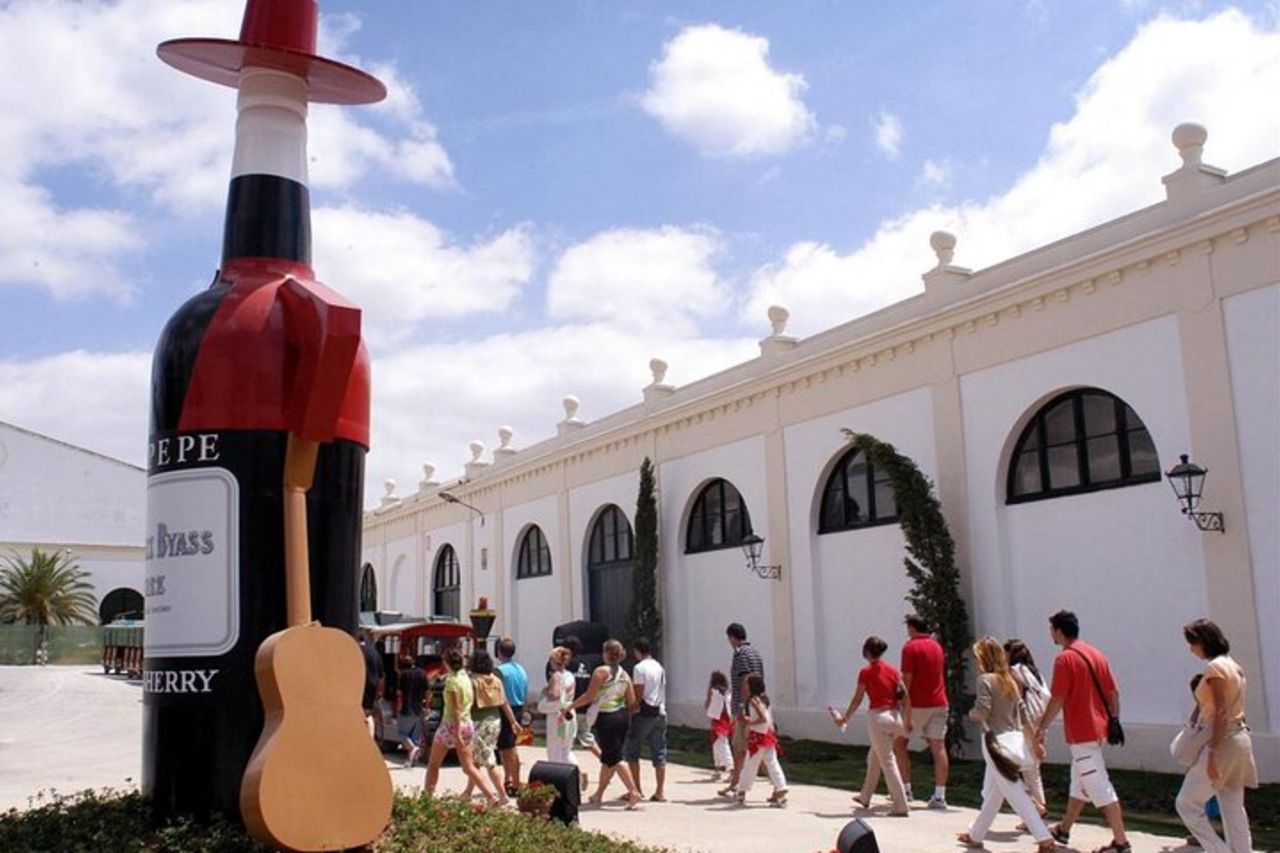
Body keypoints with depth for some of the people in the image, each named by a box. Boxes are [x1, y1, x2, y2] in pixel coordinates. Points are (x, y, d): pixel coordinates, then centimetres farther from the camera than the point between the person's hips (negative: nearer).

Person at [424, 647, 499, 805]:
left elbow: (456, 708, -20)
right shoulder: (466, 678, 7)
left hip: (451, 725, -7)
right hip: (468, 724, 7)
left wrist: (457, 734, -21)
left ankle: (428, 796, 17)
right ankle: (491, 796, -5)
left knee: (433, 764, 12)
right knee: (469, 767, 7)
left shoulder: (451, 680, -15)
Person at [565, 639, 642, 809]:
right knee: (608, 757, 15)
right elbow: (632, 702, 6)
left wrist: (569, 707, -5)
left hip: (606, 717, -7)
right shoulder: (625, 674, 9)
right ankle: (598, 795, 24)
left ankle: (633, 792, -12)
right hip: (621, 717, 7)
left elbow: (588, 697, -14)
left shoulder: (602, 671, -10)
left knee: (614, 758, -4)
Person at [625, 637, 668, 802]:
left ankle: (637, 788, 2)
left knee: (631, 751, 4)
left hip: (645, 712, -7)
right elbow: (662, 691, 14)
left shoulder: (640, 668, -10)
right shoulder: (659, 667, 13)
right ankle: (660, 791, 5)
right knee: (659, 753, 6)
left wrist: (633, 709, -6)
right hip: (660, 712, 7)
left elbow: (638, 694, -13)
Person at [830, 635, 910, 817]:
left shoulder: (866, 672, -8)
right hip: (894, 717, 6)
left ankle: (901, 807, -4)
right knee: (874, 759, 22)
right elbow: (906, 696, 4)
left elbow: (857, 700, -4)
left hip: (877, 717, -6)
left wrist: (844, 719, 8)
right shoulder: (892, 670, 7)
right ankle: (865, 797, 35)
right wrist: (907, 721, 13)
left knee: (888, 762, -2)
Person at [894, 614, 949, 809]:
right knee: (938, 747, 1)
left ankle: (906, 789, 8)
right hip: (939, 703, 6)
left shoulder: (910, 647, -9)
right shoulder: (937, 646, 13)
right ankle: (940, 795, -2)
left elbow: (907, 679, -13)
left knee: (899, 743, 9)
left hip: (917, 704, -6)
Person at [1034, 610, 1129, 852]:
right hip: (1097, 728, 9)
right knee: (1079, 782, 18)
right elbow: (1113, 692, 9)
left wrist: (1041, 728, -7)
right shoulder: (1096, 654, 9)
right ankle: (1063, 830, 31)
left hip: (1081, 732, -9)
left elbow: (1057, 699, -15)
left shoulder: (1065, 658, -14)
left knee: (1100, 787, -5)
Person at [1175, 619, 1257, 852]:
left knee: (1187, 803, -1)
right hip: (1240, 738, 9)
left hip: (1223, 741, -9)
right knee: (1234, 809, 12)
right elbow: (1232, 708, 16)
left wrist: (1212, 754, -21)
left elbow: (1221, 712, -21)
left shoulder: (1215, 667, -15)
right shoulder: (1232, 665, 13)